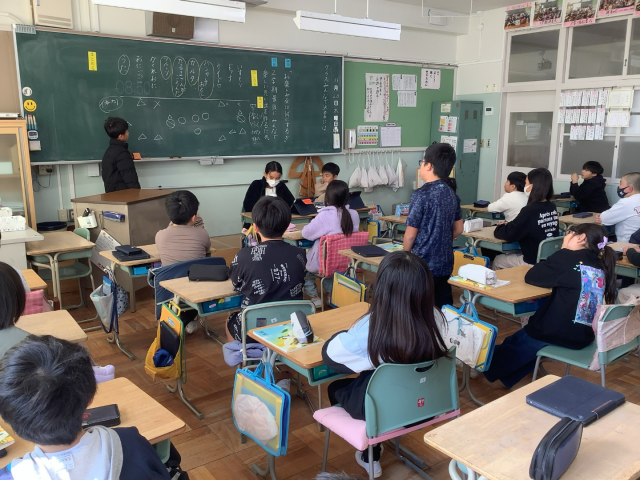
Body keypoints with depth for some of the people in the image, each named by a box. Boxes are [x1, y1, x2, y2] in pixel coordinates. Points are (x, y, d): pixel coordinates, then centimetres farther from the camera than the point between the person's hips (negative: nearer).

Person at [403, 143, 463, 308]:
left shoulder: (422, 194, -15)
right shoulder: (451, 194, 6)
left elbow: (411, 234, -13)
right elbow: (458, 229, 14)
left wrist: (405, 255, 3)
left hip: (424, 264, -7)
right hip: (446, 263, 7)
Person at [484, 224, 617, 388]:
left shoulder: (567, 257, -14)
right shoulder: (601, 266, 5)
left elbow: (531, 276, -6)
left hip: (558, 332, -7)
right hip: (584, 336, 7)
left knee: (512, 344, 21)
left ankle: (486, 368, 45)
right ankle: (508, 377, 47)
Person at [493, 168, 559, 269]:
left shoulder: (530, 210, -23)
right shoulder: (552, 207, 1)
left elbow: (508, 234, -17)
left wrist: (500, 227, 3)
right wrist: (509, 224, 8)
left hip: (534, 262, -7)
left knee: (497, 261, 17)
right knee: (506, 256, 27)